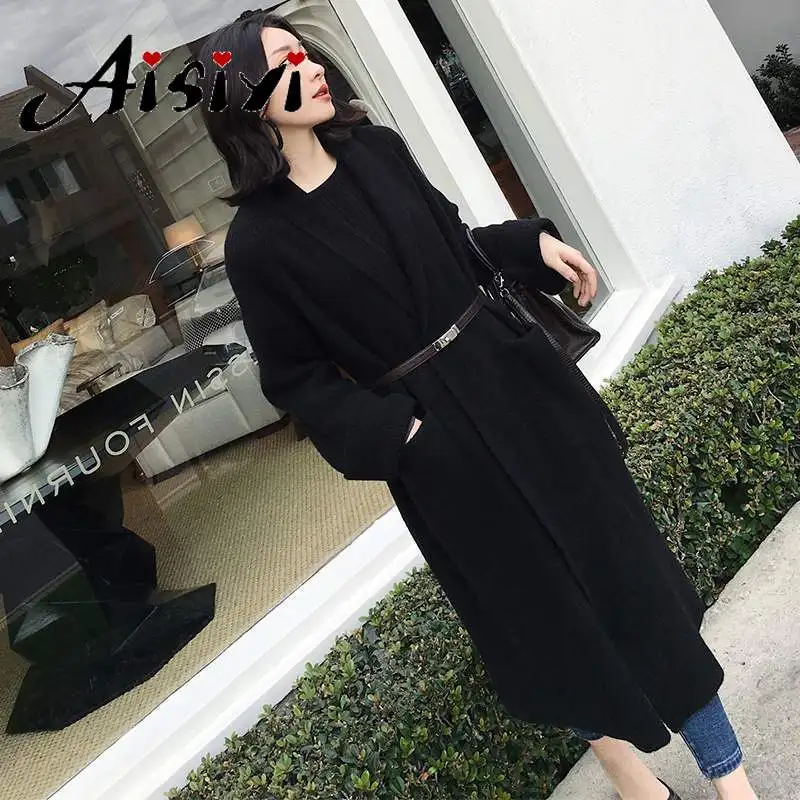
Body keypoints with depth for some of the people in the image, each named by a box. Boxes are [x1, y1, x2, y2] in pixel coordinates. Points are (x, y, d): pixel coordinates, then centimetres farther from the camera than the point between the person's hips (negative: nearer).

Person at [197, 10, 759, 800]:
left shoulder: (376, 148, 3)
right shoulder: (258, 240, -11)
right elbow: (294, 378, -6)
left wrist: (536, 244, 3)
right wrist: (391, 432, -14)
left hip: (511, 377, 5)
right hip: (440, 442, -5)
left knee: (619, 560, 10)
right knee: (543, 613, 9)